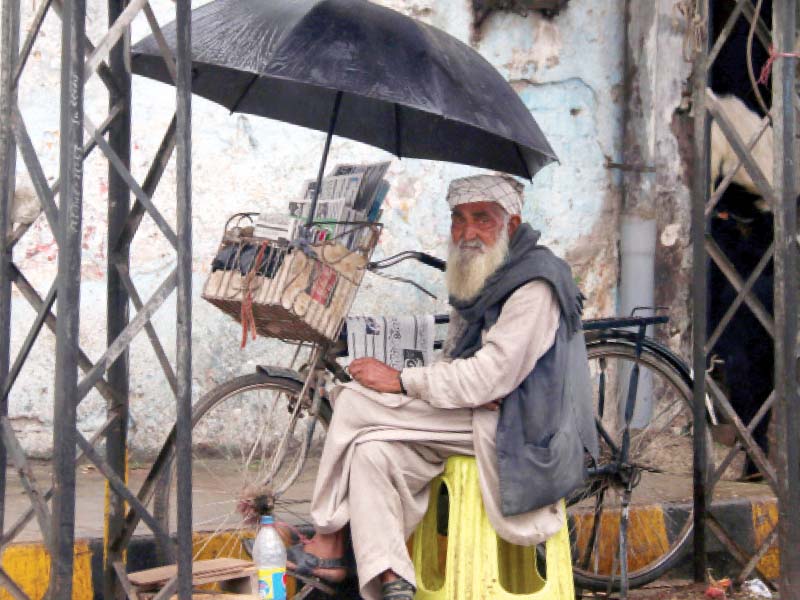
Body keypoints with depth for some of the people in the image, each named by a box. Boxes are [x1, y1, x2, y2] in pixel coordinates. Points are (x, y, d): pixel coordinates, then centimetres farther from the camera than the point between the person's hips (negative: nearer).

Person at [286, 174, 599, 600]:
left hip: (515, 432, -9)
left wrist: (402, 381, -15)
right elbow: (454, 367, 18)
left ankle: (328, 545, -2)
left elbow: (490, 376, -22)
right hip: (471, 421, 9)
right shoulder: (475, 281, 16)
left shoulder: (534, 285, -15)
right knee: (372, 451, -14)